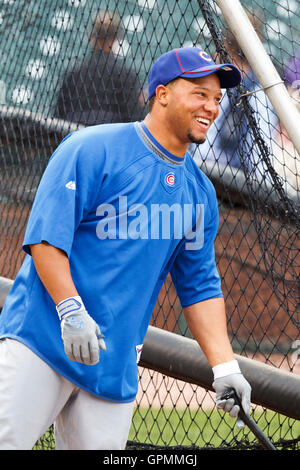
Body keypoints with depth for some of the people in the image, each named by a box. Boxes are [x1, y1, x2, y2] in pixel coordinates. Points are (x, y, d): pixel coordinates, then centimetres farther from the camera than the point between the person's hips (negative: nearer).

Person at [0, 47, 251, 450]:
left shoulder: (200, 193, 15)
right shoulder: (93, 149, -5)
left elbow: (200, 286, 17)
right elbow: (45, 236, -12)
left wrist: (225, 367, 7)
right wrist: (70, 309, -24)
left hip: (117, 365, 6)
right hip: (41, 340, -6)